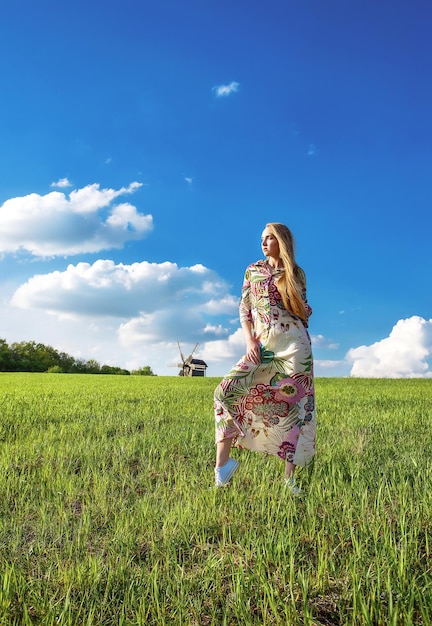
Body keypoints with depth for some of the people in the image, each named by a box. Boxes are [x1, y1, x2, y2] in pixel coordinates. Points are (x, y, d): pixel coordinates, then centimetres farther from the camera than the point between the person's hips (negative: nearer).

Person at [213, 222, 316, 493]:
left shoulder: (296, 273, 9)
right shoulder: (253, 270, 13)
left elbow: (304, 310, 15)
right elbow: (244, 309, 9)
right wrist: (250, 341, -4)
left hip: (294, 344, -1)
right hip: (262, 345, 2)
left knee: (292, 404, -3)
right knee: (227, 391, -15)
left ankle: (290, 476, 6)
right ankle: (223, 463, -10)